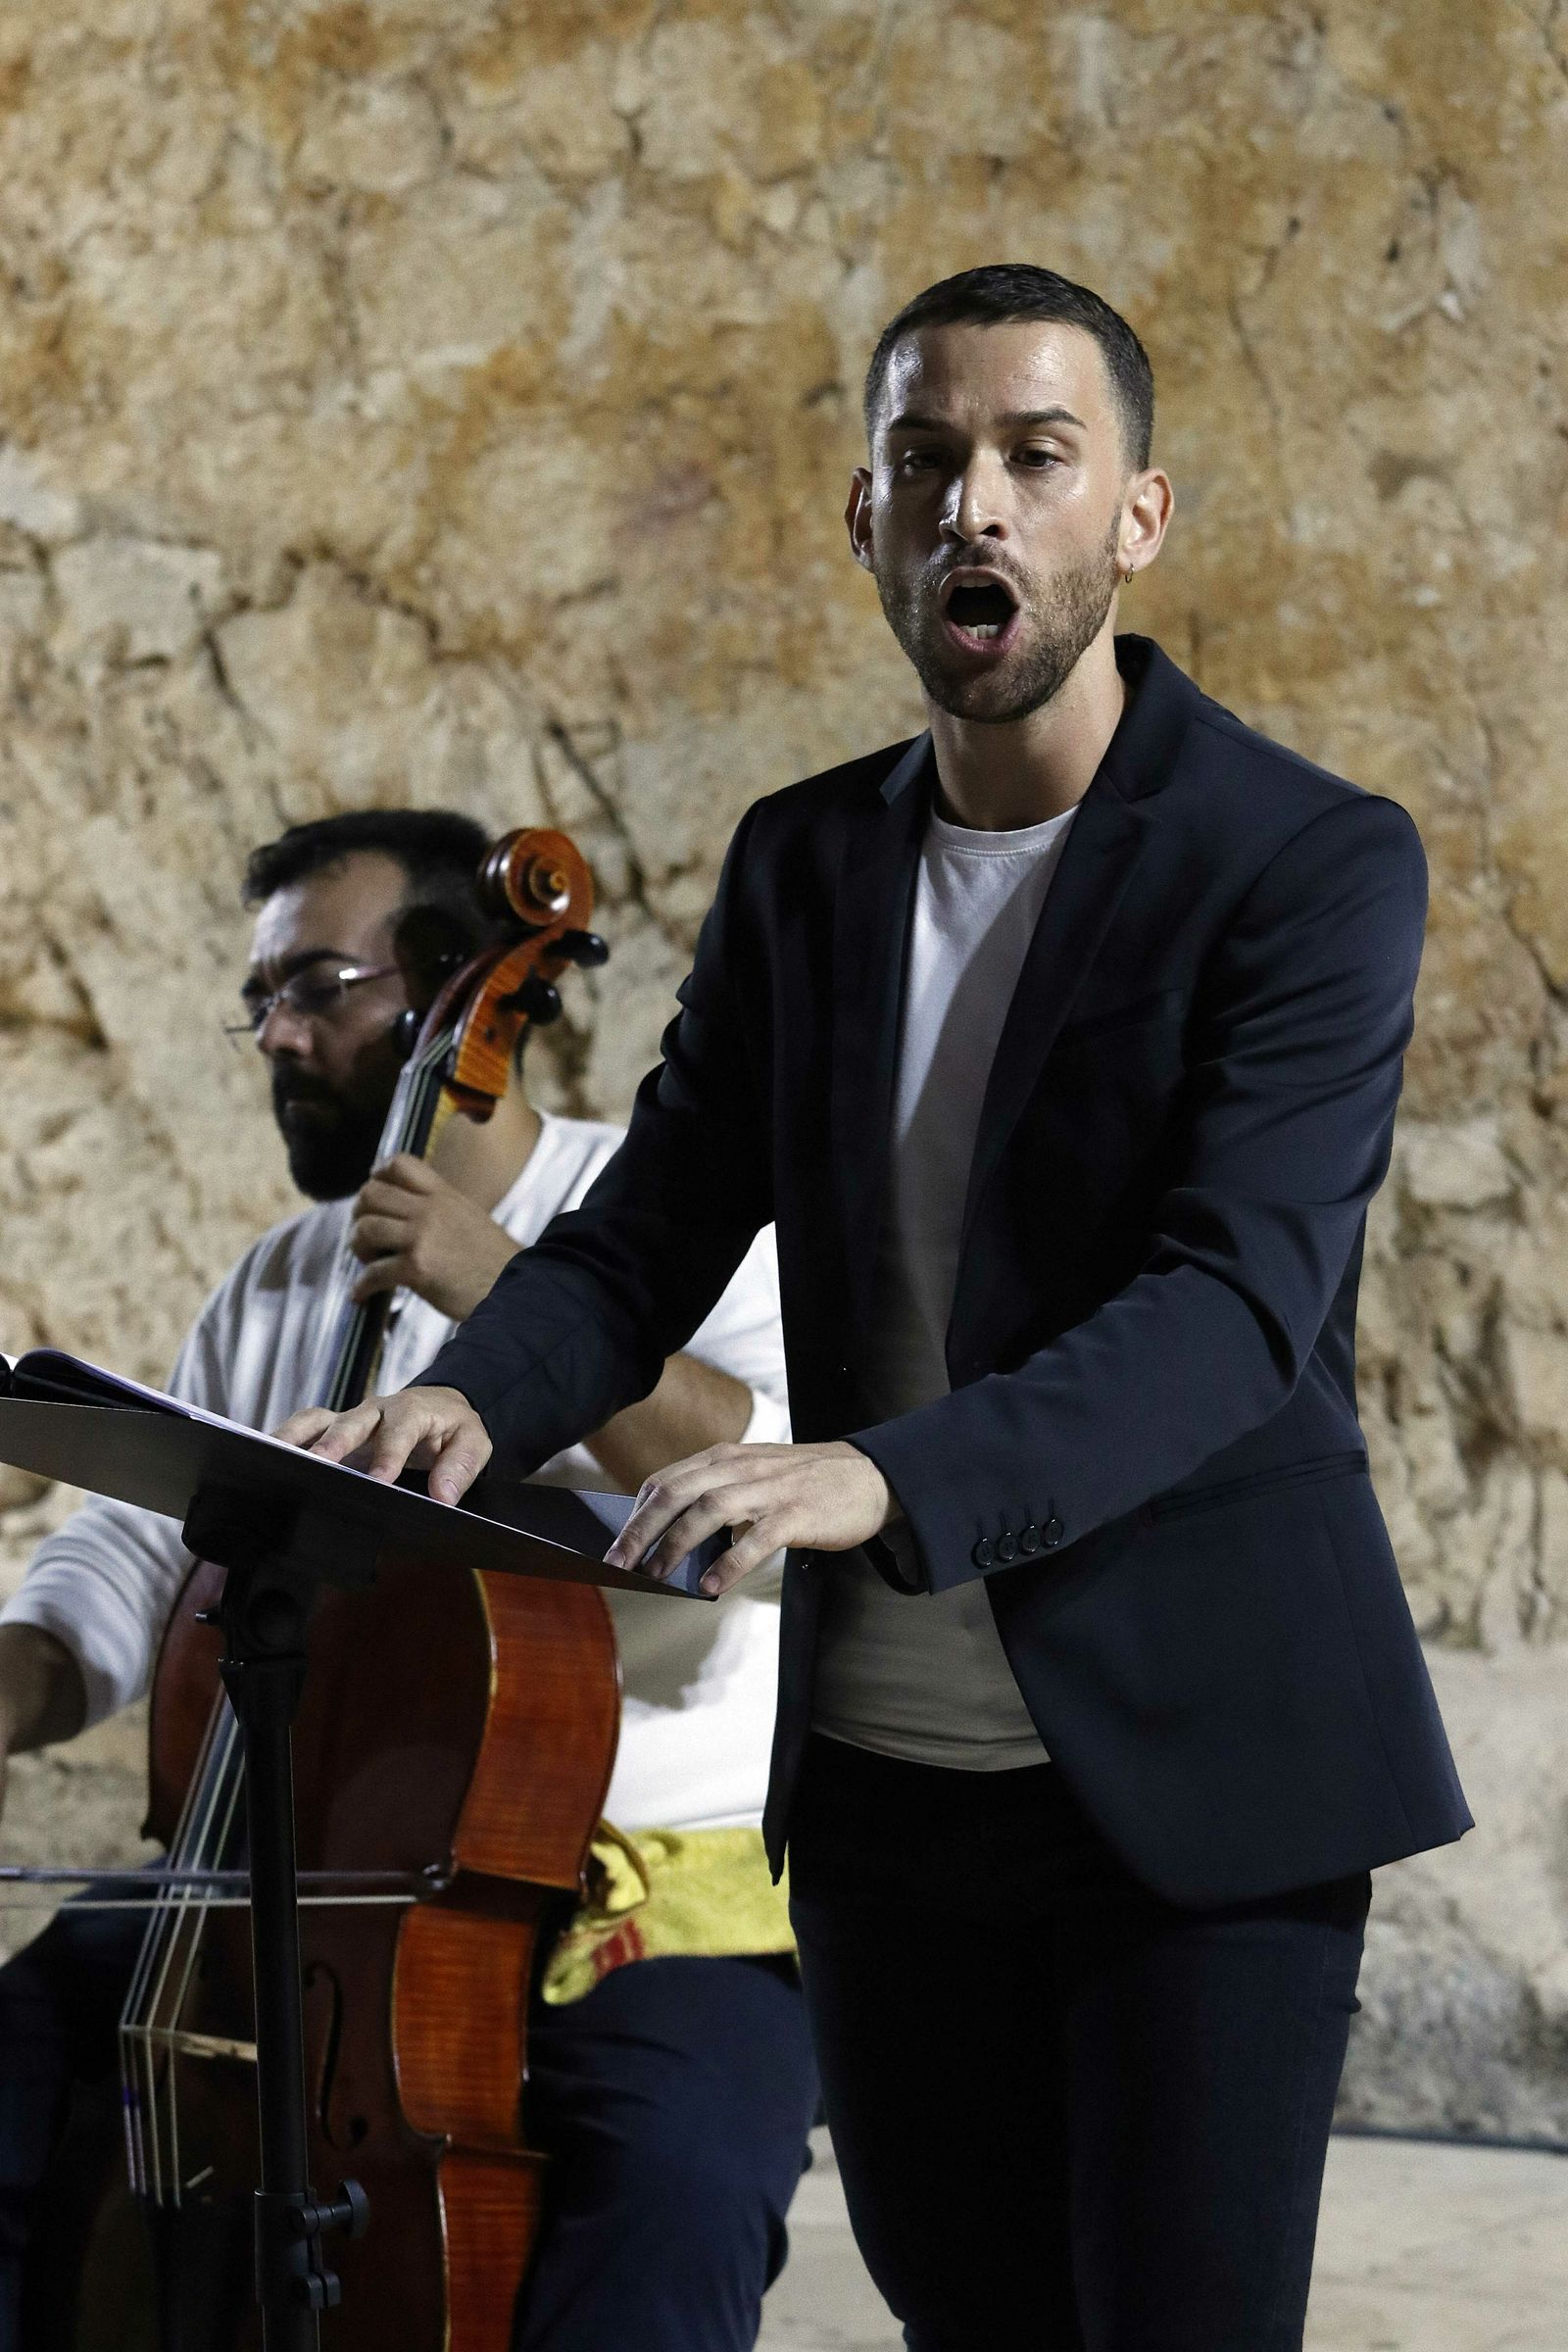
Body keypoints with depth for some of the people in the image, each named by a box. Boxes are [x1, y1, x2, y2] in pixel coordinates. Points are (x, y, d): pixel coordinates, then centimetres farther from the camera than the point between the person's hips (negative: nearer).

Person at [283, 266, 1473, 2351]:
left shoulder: (1316, 865, -11)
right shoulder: (801, 866, 8)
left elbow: (1234, 1301, -23)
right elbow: (651, 1233, 5)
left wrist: (890, 1475, -37)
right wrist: (472, 1397, -17)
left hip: (1199, 1770, -5)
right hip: (885, 1778, 5)